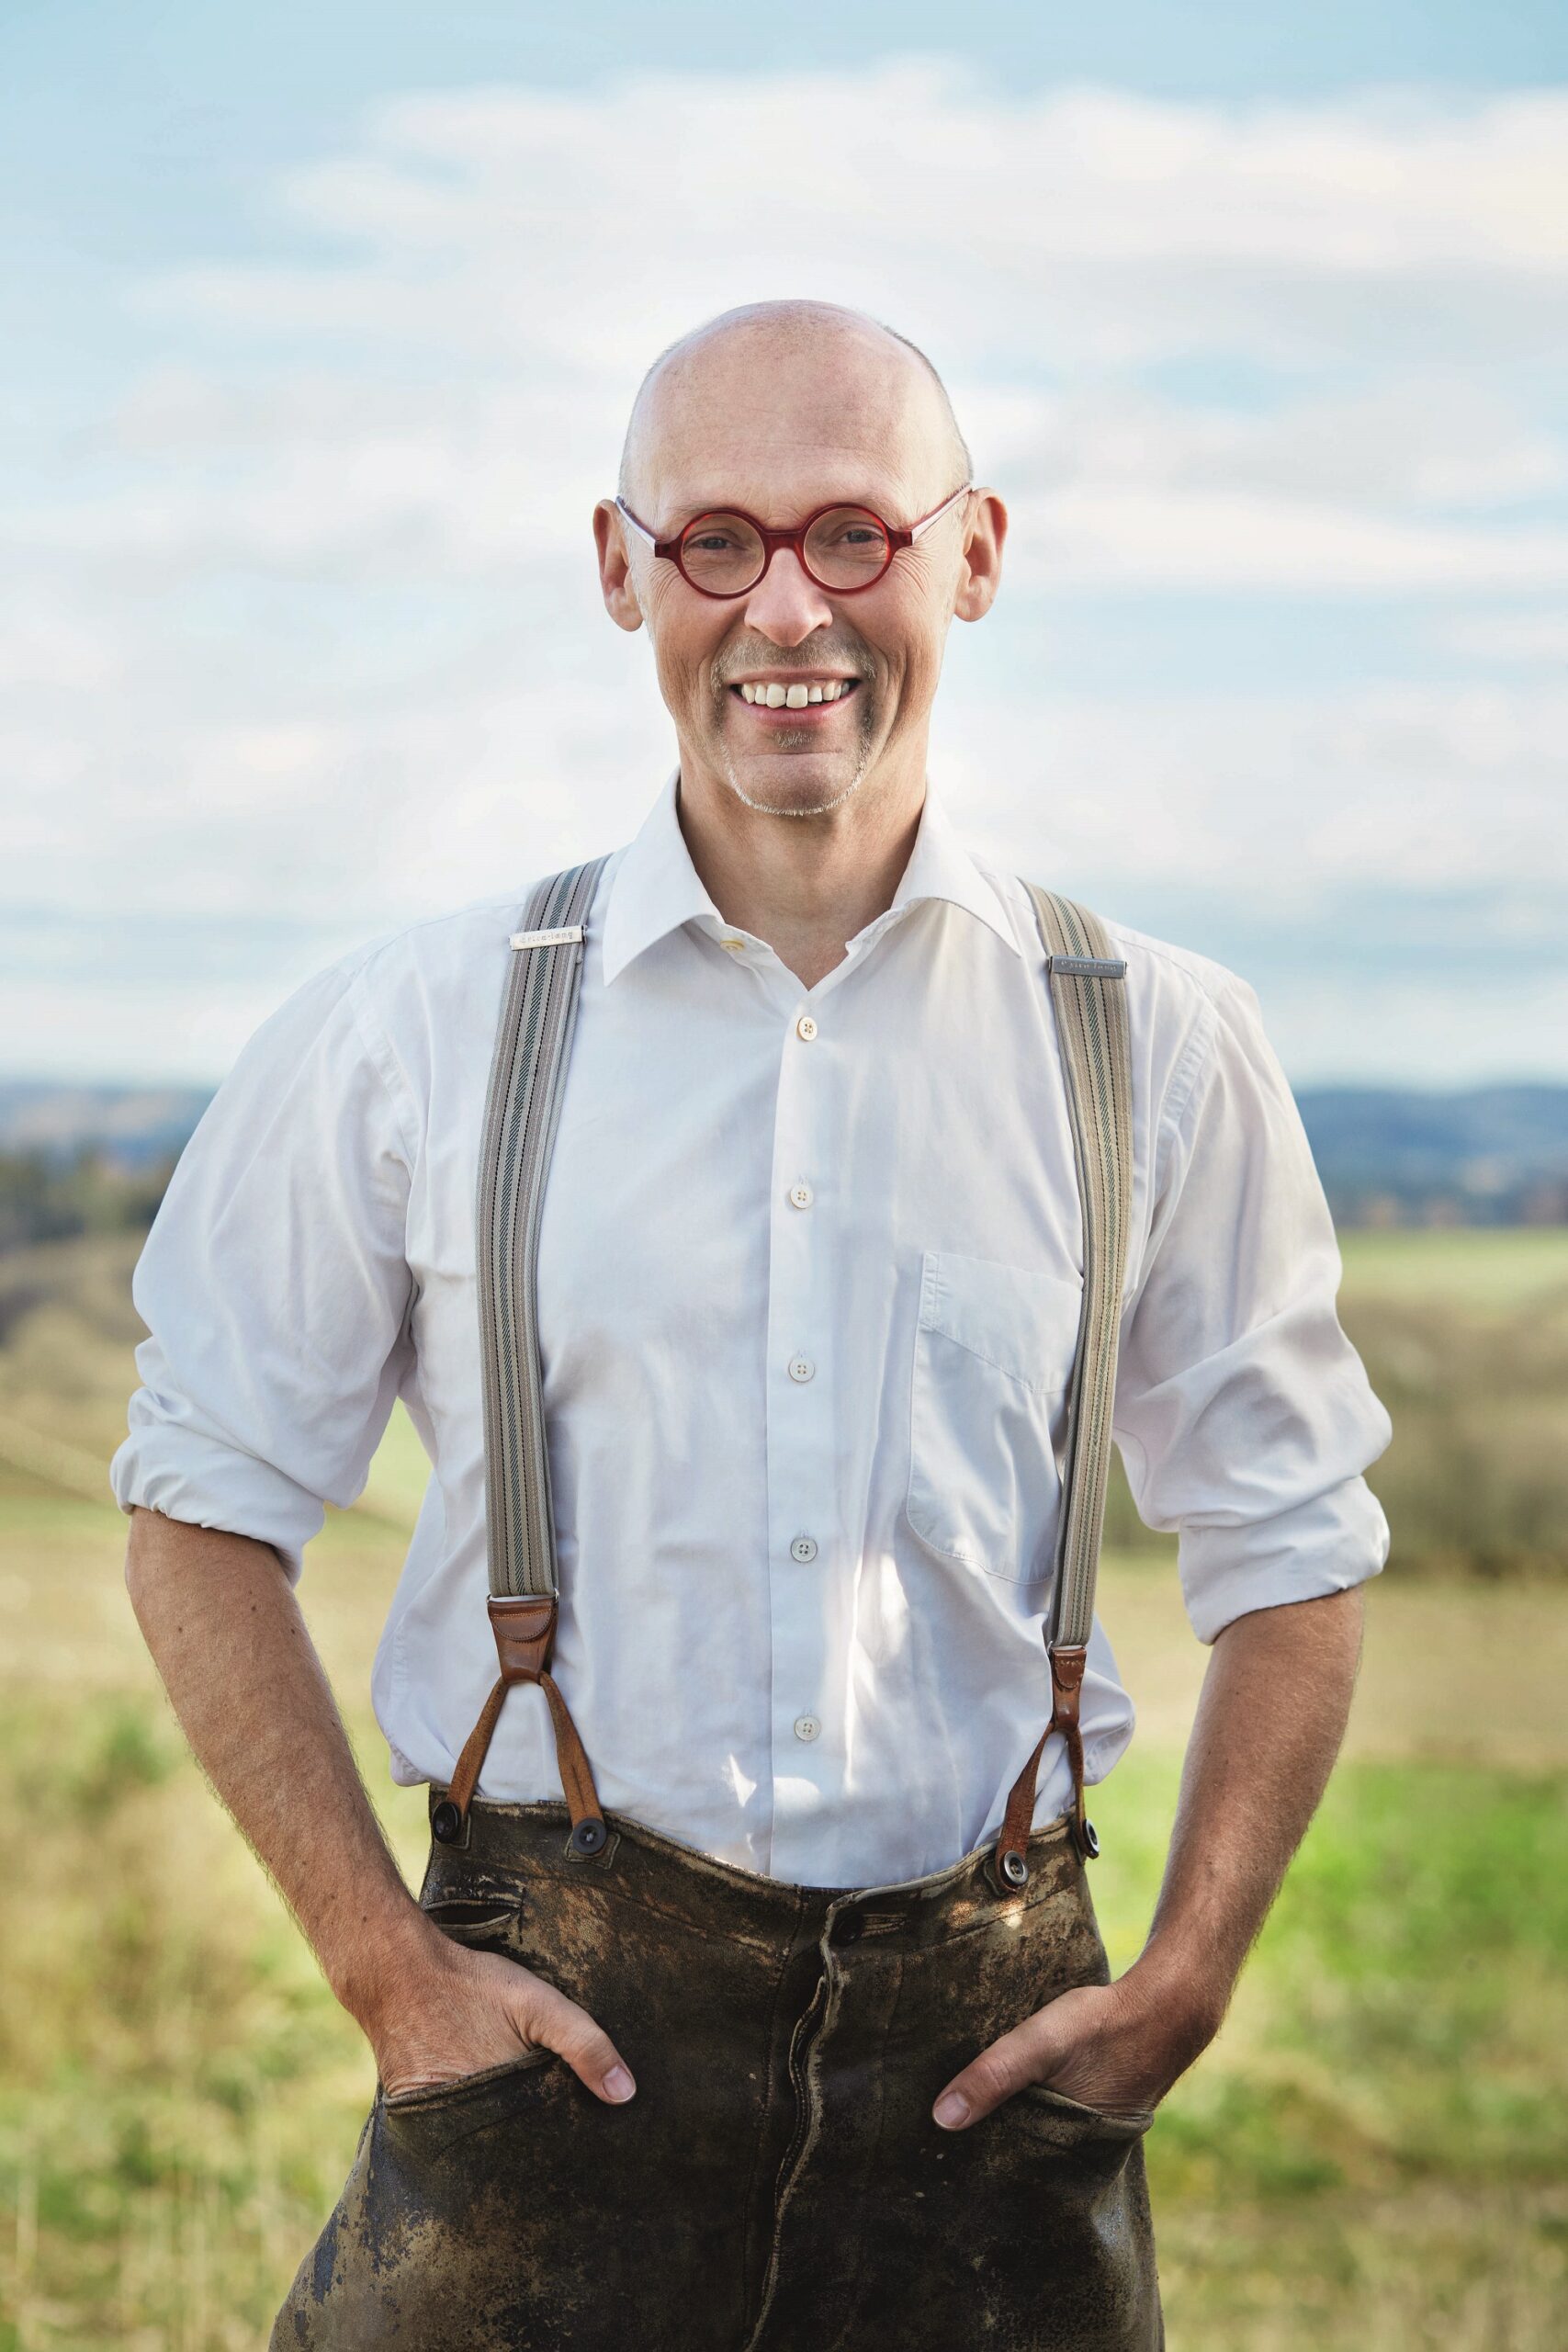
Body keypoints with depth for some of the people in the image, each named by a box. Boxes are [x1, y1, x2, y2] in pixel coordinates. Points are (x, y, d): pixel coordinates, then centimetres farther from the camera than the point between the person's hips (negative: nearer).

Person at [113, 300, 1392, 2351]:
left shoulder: (1157, 1049, 4)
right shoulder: (412, 1036, 0)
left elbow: (1292, 1548, 12)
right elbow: (204, 1506, 6)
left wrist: (1182, 1989, 2)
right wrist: (384, 1965, -2)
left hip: (990, 2032, 1)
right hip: (554, 2026, -1)